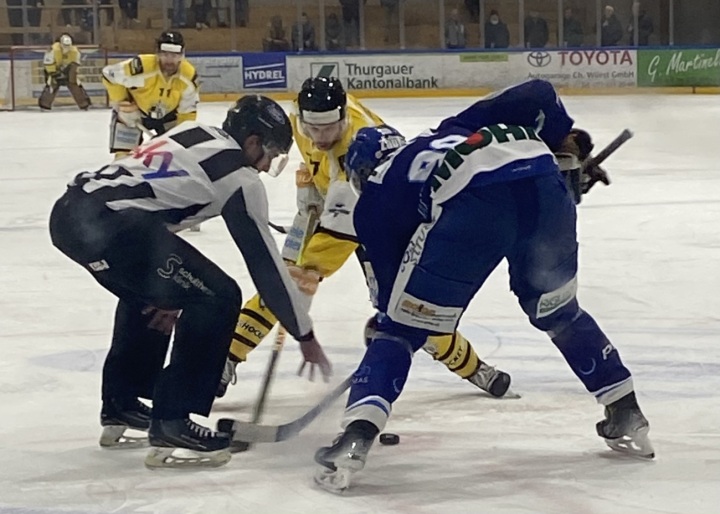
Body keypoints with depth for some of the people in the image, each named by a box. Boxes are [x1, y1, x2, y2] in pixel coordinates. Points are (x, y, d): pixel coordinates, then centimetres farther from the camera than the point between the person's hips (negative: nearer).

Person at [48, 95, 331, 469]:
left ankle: (120, 405, 39)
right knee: (216, 298, -2)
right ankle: (171, 424, -2)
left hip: (70, 209, 9)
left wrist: (168, 291, 29)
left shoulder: (194, 134, 24)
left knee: (147, 295, 33)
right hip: (111, 224, -9)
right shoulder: (240, 178, 2)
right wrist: (304, 335, 16)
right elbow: (265, 263, 6)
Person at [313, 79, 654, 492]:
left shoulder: (374, 199, 28)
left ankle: (356, 438, -4)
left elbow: (391, 277, 27)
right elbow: (536, 95, 28)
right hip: (541, 180, 5)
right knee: (557, 312, 29)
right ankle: (628, 417, 33)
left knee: (401, 329, 11)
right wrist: (566, 142, 33)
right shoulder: (452, 130, 40)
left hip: (470, 202, -4)